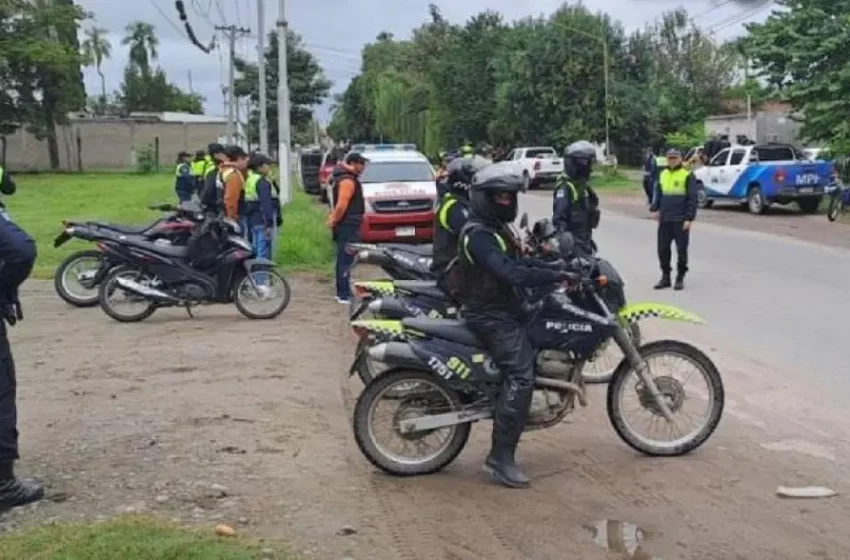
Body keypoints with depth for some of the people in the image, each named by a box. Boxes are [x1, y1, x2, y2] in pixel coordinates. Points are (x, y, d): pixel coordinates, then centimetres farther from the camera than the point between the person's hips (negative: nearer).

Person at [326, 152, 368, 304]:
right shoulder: (348, 181, -18)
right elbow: (341, 205, -26)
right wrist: (334, 221, -15)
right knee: (345, 260, -8)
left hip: (347, 226, 11)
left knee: (343, 259, 15)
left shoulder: (346, 178, 16)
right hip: (348, 226, -11)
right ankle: (343, 295, -7)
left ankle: (342, 291, 22)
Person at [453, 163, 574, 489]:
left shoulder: (495, 229, 16)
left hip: (504, 310, 11)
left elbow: (517, 262, 18)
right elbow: (510, 273, -30)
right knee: (520, 377, -19)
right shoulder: (478, 235, -19)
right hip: (492, 317, -11)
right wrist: (557, 276, -30)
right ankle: (501, 456, -18)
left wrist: (557, 266, 7)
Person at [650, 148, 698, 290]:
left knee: (681, 250, 2)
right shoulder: (663, 175, 12)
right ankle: (665, 277, 18)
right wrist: (655, 208, 5)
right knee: (663, 249, 7)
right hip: (664, 220, 5)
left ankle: (680, 278, 13)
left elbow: (692, 198, -9)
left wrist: (689, 218, -14)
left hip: (680, 220, -5)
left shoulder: (687, 175, -6)